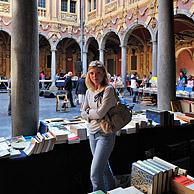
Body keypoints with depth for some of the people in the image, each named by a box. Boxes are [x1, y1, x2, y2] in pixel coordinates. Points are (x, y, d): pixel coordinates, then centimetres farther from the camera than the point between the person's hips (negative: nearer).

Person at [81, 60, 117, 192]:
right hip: (92, 133, 7)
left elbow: (100, 113, -21)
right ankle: (111, 190, 45)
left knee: (95, 173, -9)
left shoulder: (108, 89, -15)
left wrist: (89, 112, -4)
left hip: (105, 134, -7)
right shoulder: (89, 91, 7)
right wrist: (94, 113, -12)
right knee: (104, 166, 24)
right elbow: (83, 113, 6)